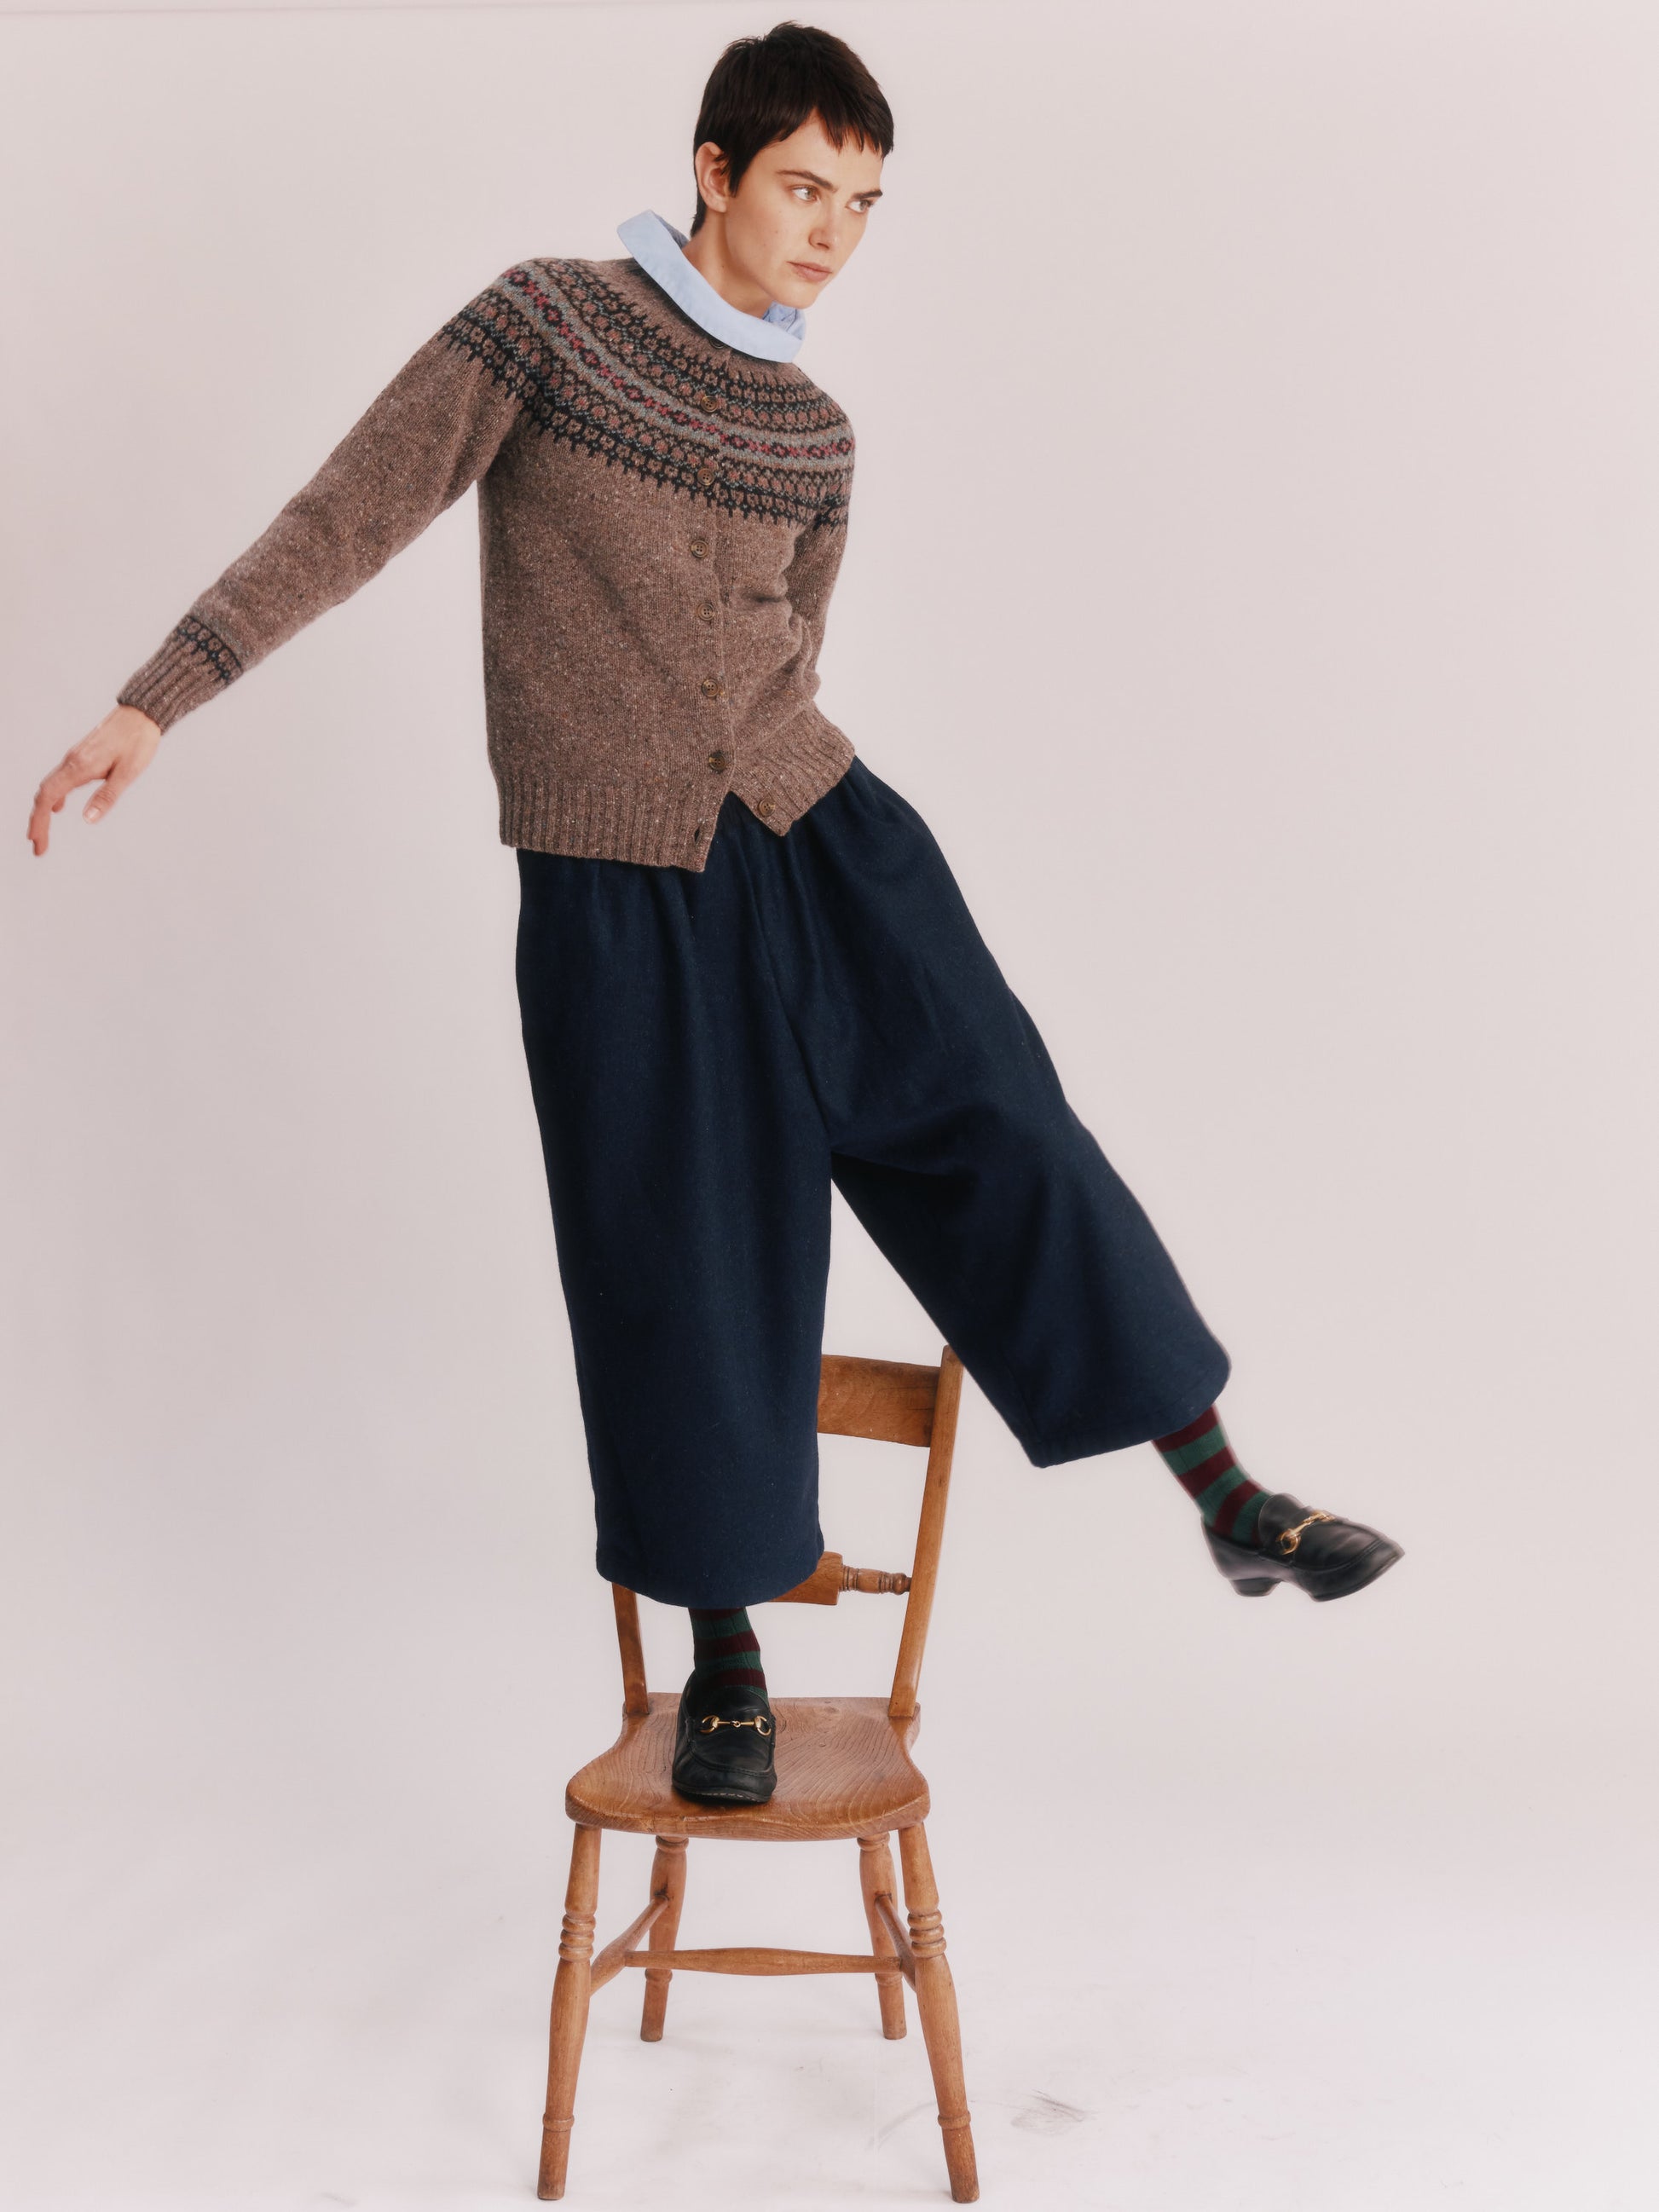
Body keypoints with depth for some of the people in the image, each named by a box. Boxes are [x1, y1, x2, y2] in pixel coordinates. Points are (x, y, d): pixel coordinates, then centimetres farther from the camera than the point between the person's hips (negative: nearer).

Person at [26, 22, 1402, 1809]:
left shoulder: (811, 437, 9)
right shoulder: (548, 321, -2)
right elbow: (346, 518, -6)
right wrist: (155, 700, -12)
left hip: (819, 838, 4)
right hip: (613, 891, -3)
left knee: (1003, 1141, -1)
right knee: (681, 1272, 2)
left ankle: (1228, 1500, 13)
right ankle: (724, 1656, 20)